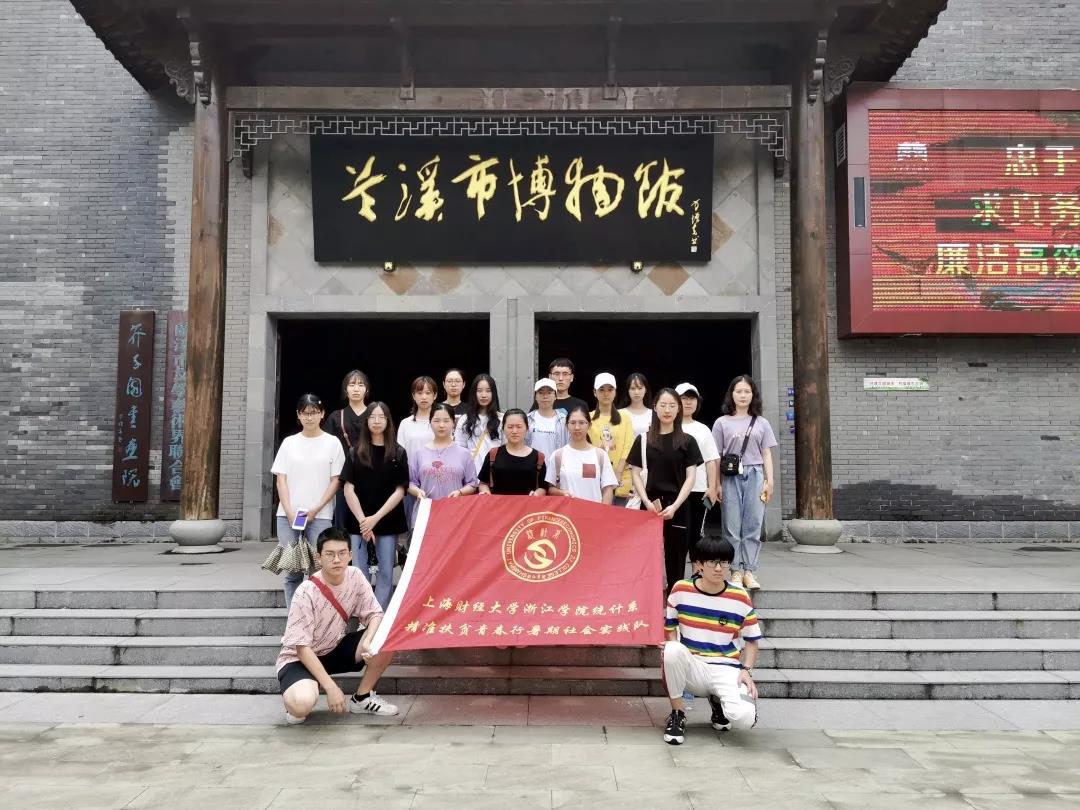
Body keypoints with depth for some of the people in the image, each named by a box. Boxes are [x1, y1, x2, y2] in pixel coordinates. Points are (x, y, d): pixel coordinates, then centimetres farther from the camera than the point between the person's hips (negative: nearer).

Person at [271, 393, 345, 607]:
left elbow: (335, 480, 1)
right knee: (291, 569, 5)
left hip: (319, 516, -2)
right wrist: (289, 512, -6)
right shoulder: (289, 443, 9)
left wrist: (316, 509, -9)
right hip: (288, 515, 2)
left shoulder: (332, 443, 3)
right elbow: (280, 479, 5)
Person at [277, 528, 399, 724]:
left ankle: (361, 698, 3)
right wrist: (331, 687, -27)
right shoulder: (306, 593, -25)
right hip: (300, 658, -5)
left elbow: (375, 614, -8)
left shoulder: (355, 576, -11)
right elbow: (302, 647, -24)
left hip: (336, 649, 6)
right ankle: (292, 700, 3)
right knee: (302, 704, -37)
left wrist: (368, 642, -31)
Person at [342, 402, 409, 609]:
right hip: (358, 522, 1)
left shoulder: (398, 453, 2)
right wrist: (362, 520, -10)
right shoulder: (356, 452, 5)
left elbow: (400, 491, -2)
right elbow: (348, 489, 0)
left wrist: (376, 518, -10)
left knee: (385, 572, 2)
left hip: (388, 522, 0)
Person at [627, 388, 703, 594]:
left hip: (677, 507, 0)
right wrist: (647, 501, -10)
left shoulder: (687, 442, 4)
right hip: (650, 506, 1)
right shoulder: (643, 440, 6)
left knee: (675, 558, 4)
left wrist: (675, 506, -12)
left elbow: (690, 477, 0)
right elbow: (637, 475, 5)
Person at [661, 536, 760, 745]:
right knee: (673, 650, -36)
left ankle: (718, 700, 12)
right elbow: (669, 629, 8)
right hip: (691, 668, 0)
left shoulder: (740, 598, -4)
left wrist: (746, 671, -9)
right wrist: (675, 652, -13)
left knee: (745, 718, -29)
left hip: (725, 669, 0)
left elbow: (751, 641, 7)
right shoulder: (681, 590, -3)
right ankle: (677, 714, -10)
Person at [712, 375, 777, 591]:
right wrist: (717, 484, -2)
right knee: (732, 526, 0)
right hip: (730, 477, -1)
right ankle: (736, 571, 7)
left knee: (753, 525, 1)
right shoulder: (722, 423, 6)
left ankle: (749, 571, 7)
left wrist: (769, 481, 4)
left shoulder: (761, 423, 12)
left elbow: (766, 454, 12)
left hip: (755, 475, 2)